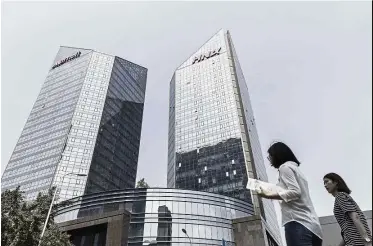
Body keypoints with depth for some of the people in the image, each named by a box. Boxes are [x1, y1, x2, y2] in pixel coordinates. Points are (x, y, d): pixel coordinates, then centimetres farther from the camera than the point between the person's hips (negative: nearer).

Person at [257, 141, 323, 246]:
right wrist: (273, 192, 31)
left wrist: (269, 195, -9)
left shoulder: (285, 167, 0)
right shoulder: (294, 167, 27)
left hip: (297, 223, -9)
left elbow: (295, 192, -13)